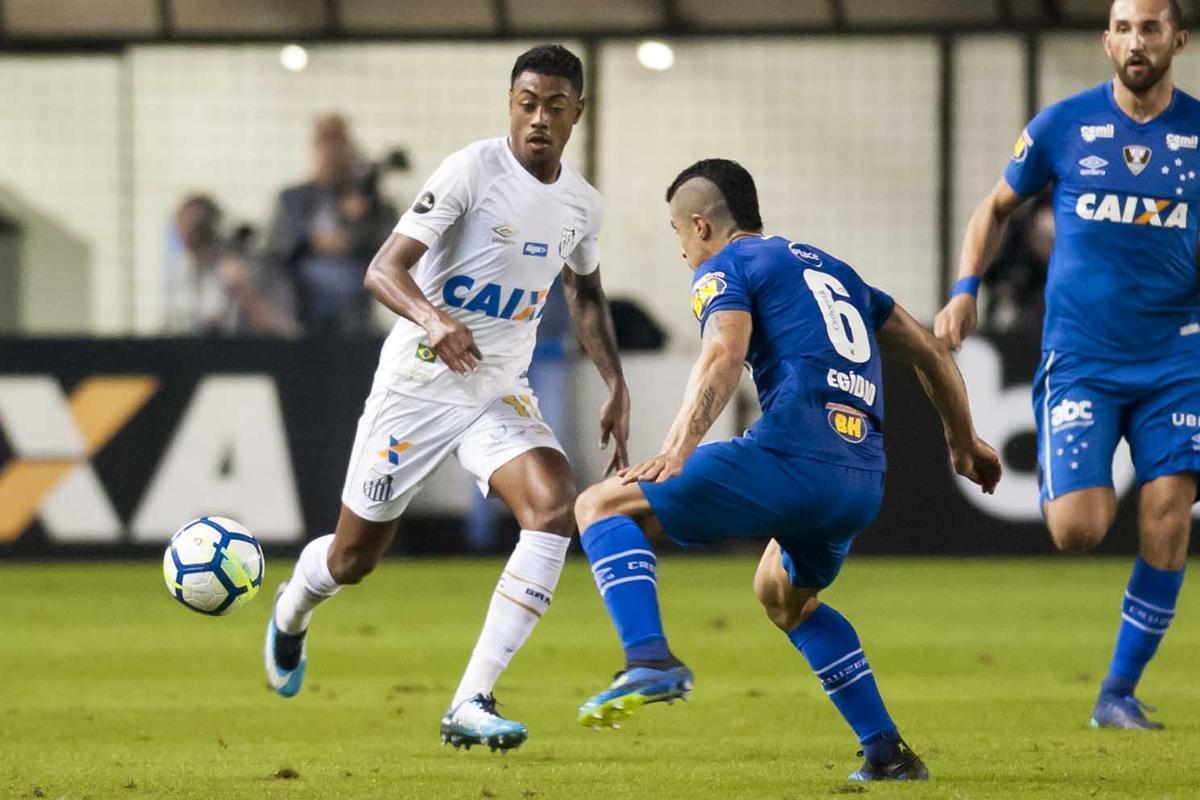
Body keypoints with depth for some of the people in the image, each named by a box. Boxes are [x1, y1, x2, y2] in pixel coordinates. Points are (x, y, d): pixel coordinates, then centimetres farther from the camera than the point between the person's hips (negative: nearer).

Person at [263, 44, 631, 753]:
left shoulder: (582, 204, 2)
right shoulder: (473, 171, -16)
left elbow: (586, 293, 23)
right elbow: (384, 269, -23)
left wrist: (617, 386, 11)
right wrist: (432, 318, -43)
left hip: (501, 392, 4)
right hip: (417, 383, -4)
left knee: (556, 506, -24)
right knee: (354, 558, 6)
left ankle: (471, 705, -22)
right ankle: (293, 612, 47)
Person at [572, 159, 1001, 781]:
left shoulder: (725, 268, 8)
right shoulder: (830, 268, 31)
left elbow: (723, 356, -13)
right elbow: (930, 352, 34)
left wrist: (678, 451, -25)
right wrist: (964, 442, 46)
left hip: (792, 459, -8)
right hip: (864, 485, 8)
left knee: (603, 506, 1)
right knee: (783, 595, 35)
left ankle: (650, 660, -23)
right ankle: (887, 753, 26)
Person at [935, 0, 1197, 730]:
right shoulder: (1064, 126, -1)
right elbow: (999, 206, 13)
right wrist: (966, 289, 1)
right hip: (1081, 360, -1)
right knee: (1078, 530, -16)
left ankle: (1119, 694, 7)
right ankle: (1059, 480, 23)